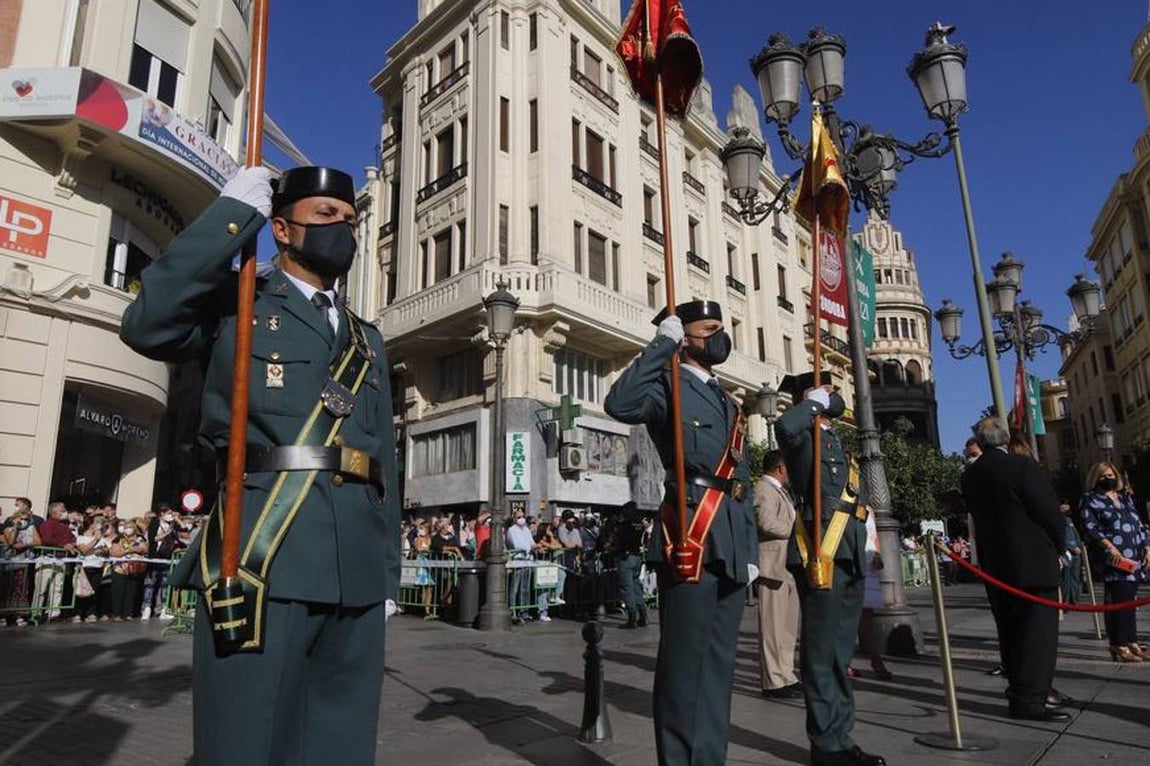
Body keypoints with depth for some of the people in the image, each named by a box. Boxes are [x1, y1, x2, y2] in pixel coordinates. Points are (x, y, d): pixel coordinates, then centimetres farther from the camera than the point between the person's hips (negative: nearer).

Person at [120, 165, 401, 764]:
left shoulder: (368, 340, 21)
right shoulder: (233, 303, 9)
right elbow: (147, 325, -13)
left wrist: (387, 571, 14)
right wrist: (234, 213, -7)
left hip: (356, 576, 5)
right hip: (260, 564, -4)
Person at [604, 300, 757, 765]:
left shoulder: (728, 403, 23)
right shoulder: (667, 387, 0)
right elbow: (620, 405, -24)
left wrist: (750, 548, 16)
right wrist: (662, 344, -16)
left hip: (730, 542, 8)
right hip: (690, 536, -8)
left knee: (718, 661, 12)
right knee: (684, 660, -2)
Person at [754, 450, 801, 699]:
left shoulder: (780, 490, 21)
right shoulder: (763, 489, -11)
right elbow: (767, 522, -24)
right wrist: (797, 530, -15)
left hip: (786, 566, 11)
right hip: (772, 565, -11)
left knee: (787, 625, 15)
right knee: (774, 625, -5)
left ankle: (784, 676, 24)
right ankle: (775, 682, 0)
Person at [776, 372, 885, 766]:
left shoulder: (833, 439, 23)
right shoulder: (804, 436, -4)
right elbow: (784, 425, -31)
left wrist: (860, 549, 22)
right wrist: (814, 402, -13)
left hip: (847, 555, 9)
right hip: (821, 555, -9)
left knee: (840, 653, 15)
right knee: (823, 653, -3)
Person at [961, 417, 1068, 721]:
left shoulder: (970, 476, 3)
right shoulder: (1024, 465, -14)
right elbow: (1049, 510, -11)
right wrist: (1059, 545, 5)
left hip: (995, 563, 6)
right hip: (1034, 561, -6)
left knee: (1010, 628, 15)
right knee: (1038, 627, -2)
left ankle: (1020, 686, 27)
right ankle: (1030, 698, -4)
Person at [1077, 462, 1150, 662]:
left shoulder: (1125, 498, 21)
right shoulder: (1090, 500, 0)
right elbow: (1089, 527, -10)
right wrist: (1109, 546, -20)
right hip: (1114, 562, -6)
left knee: (1130, 602, 10)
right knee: (1118, 602, -8)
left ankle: (1132, 644, 17)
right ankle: (1119, 647, -4)